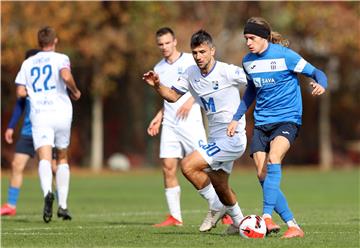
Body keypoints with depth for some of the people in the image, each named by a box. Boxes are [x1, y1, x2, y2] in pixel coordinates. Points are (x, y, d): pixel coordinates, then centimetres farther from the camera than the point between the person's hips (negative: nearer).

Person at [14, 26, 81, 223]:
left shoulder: (27, 63, 14)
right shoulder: (60, 58, 4)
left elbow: (20, 92, 9)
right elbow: (66, 76, -17)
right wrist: (75, 92, 1)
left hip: (38, 113, 0)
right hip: (61, 111, 0)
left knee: (44, 158, -13)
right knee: (62, 158, 17)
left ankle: (47, 192, -43)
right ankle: (63, 205, 15)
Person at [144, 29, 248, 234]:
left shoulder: (228, 72, -17)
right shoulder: (191, 74, 3)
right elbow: (173, 95, 10)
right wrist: (157, 85, -7)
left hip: (232, 138, -8)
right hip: (215, 138, 8)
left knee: (188, 165, -18)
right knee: (219, 186, 19)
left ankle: (217, 207, -1)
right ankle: (239, 222, 39)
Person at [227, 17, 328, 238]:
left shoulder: (285, 55, -10)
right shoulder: (248, 61, 8)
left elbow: (316, 73, -7)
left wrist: (320, 85, -30)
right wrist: (237, 118, 20)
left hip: (287, 119, -6)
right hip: (262, 123, 6)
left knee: (273, 158, -31)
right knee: (263, 175, -6)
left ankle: (267, 216, -35)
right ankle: (293, 226, -1)